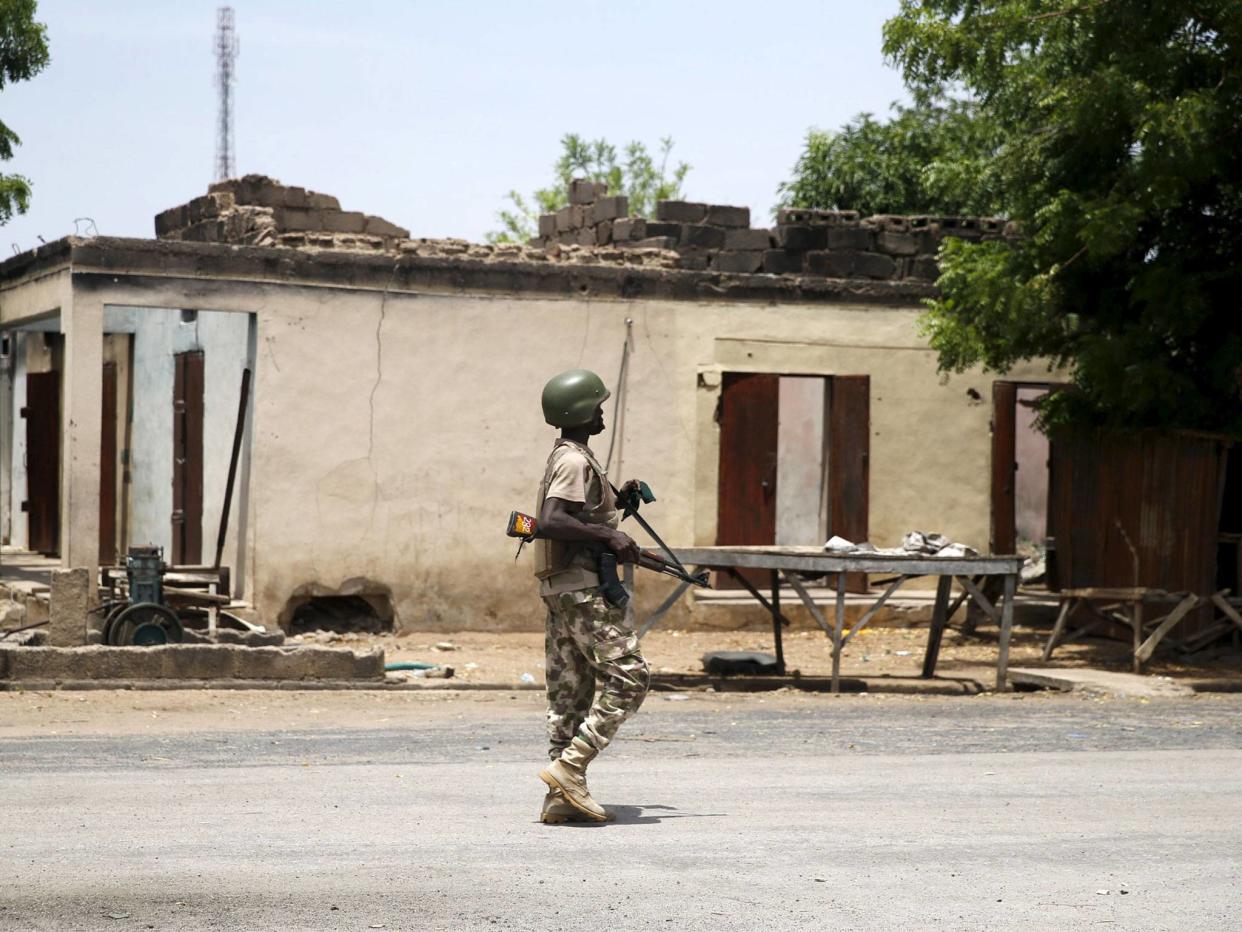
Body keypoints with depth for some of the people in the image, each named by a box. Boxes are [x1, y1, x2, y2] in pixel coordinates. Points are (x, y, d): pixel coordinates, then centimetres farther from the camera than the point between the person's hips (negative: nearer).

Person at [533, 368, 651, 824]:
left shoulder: (567, 457, 18)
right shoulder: (576, 461, -13)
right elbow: (550, 522, -26)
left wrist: (616, 499, 16)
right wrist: (609, 536, -23)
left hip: (562, 589, 10)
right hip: (581, 586, -10)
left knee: (570, 691, 8)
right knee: (629, 677, -9)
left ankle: (563, 796, 7)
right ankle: (569, 768, -14)